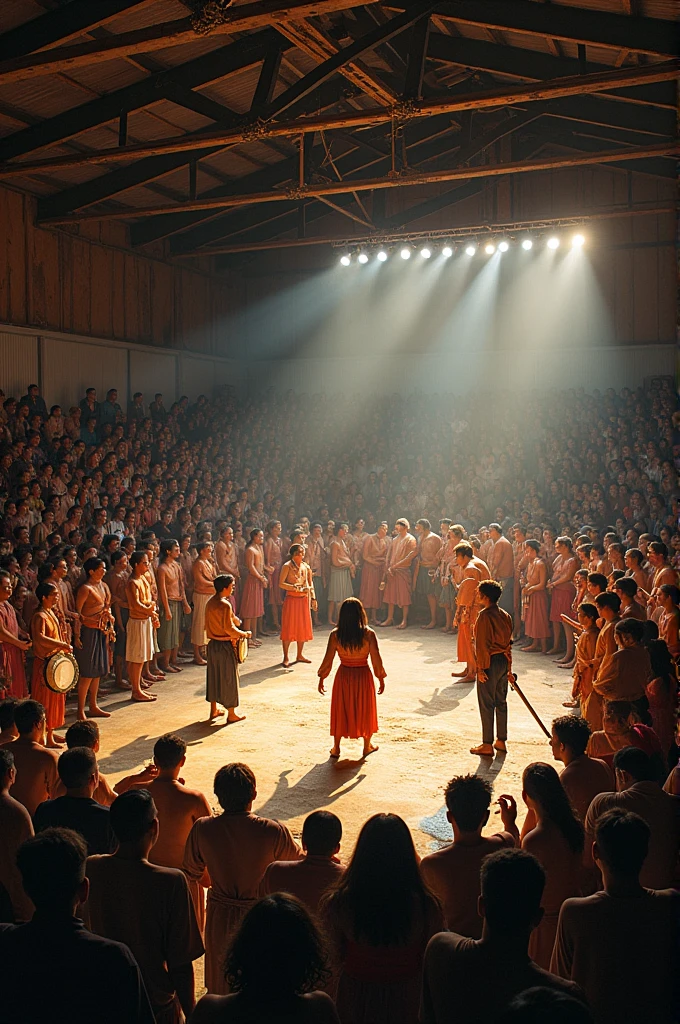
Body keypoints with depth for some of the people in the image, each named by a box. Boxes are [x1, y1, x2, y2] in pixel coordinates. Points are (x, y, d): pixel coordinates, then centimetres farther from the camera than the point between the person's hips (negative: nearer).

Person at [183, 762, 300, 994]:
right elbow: (295, 861, -5)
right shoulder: (273, 832, -25)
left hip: (219, 917, 2)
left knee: (220, 987, 24)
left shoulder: (202, 829, -19)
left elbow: (193, 873, -1)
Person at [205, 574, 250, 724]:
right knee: (228, 677, 3)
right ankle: (231, 713, 11)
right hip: (224, 645, -8)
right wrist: (245, 634, -9)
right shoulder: (225, 605, -21)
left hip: (213, 643, 8)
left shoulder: (210, 603, 5)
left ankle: (214, 710, 26)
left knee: (213, 675, 16)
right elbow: (229, 628, -22)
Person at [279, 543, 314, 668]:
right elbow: (281, 583, -13)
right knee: (289, 628, -3)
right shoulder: (287, 566, -7)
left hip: (304, 599, 6)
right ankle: (286, 658, 4)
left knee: (303, 627, 9)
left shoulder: (306, 567, 9)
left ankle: (299, 655, 22)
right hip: (291, 598, -6)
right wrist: (296, 588, -19)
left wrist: (313, 597, 9)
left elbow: (310, 582, 18)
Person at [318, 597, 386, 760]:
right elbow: (376, 659, -12)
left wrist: (321, 678, 6)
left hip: (343, 676, 1)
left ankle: (336, 748, 26)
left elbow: (328, 660, -8)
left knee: (341, 710, 17)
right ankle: (367, 745, 33)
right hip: (363, 676, -1)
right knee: (365, 710, 19)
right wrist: (381, 679, 2)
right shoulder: (368, 634, -17)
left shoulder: (335, 635, -14)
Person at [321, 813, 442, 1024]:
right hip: (406, 999, 0)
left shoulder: (337, 905, -24)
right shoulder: (426, 907, -26)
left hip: (355, 999, 0)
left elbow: (337, 961, -8)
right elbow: (429, 965, -10)